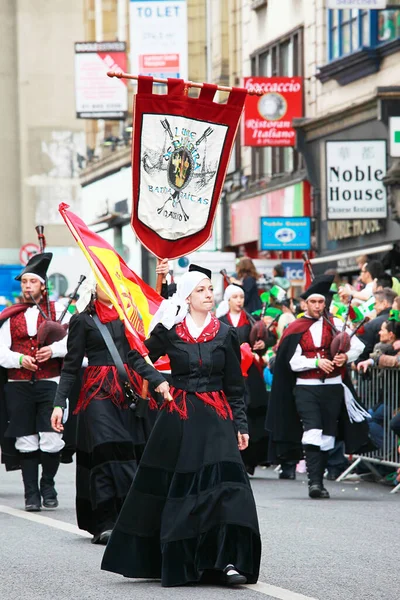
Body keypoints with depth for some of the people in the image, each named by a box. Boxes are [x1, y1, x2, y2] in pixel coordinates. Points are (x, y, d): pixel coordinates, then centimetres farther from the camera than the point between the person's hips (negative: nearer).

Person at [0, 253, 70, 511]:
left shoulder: (57, 311, 7)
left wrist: (54, 349, -15)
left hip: (50, 384, -1)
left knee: (51, 439, -9)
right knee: (26, 441, 2)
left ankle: (48, 486, 13)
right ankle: (32, 493, 9)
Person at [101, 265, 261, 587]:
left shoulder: (226, 334, 4)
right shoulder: (170, 331, 1)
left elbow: (235, 386, 7)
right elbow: (137, 356, 14)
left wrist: (240, 426, 2)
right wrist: (158, 381, -1)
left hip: (216, 417, 0)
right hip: (178, 416, 0)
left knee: (224, 482, -13)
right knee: (173, 487, 3)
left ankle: (228, 561, -18)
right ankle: (173, 561, 13)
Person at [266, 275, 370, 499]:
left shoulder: (335, 324, 8)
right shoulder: (296, 329, 3)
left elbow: (357, 345, 9)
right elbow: (293, 361, -4)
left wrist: (346, 356, -11)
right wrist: (317, 362, -18)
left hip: (332, 388, 2)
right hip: (306, 388, -2)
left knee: (327, 437, 5)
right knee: (312, 432, -16)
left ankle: (319, 481, 15)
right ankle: (314, 482, -21)